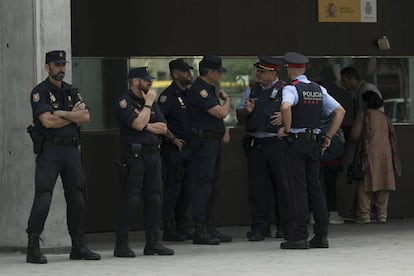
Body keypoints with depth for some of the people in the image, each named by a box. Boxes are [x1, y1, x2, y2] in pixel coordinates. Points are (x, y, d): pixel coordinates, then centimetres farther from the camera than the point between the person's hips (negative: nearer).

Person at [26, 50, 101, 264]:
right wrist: (73, 114, -3)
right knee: (43, 196, -14)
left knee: (76, 198, 7)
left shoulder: (72, 91, 16)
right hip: (49, 149, -6)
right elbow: (48, 121, -16)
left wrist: (62, 114, -11)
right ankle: (33, 248, -13)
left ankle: (78, 246, 15)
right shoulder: (40, 92, -3)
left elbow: (85, 117, 2)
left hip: (71, 149, 6)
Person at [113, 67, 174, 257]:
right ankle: (121, 245, -5)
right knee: (130, 200, -8)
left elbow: (163, 127, 10)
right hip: (133, 155, -7)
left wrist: (147, 126, -7)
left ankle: (153, 243, 12)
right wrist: (148, 103, -8)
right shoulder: (125, 102, -5)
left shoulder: (152, 102, 17)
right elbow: (138, 123, -19)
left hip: (153, 154, 7)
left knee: (154, 199, 6)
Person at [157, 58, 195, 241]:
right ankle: (169, 230, -2)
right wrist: (173, 139, -18)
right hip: (174, 149, -8)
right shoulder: (168, 95, -11)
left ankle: (182, 227, 18)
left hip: (187, 148, 8)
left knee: (187, 189, 10)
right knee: (172, 189, -5)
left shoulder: (187, 94, 15)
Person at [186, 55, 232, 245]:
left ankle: (209, 227, 17)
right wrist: (227, 100, 1)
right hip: (204, 142, -10)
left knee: (212, 185, 12)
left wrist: (225, 130, 8)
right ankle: (200, 231, -12)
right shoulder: (198, 90, -15)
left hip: (214, 142, 10)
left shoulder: (209, 89, 17)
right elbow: (221, 112, -20)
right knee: (203, 184, -11)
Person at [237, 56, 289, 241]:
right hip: (255, 143, 4)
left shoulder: (284, 90, 1)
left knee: (281, 184, -1)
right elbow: (239, 112, 23)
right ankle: (260, 226, 8)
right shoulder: (252, 91, 16)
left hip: (276, 143, -4)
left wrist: (285, 116, -16)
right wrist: (246, 110, 1)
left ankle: (284, 226, 8)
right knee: (257, 186, 3)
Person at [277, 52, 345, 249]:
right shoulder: (318, 89, 12)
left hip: (297, 142, -6)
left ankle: (299, 236, -9)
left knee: (298, 188, -7)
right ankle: (321, 236, 8)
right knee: (314, 187, 10)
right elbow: (340, 111, 14)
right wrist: (329, 136, 14)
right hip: (315, 141, 6)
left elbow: (286, 107, -30)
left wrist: (287, 128, -14)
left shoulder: (291, 88, -8)